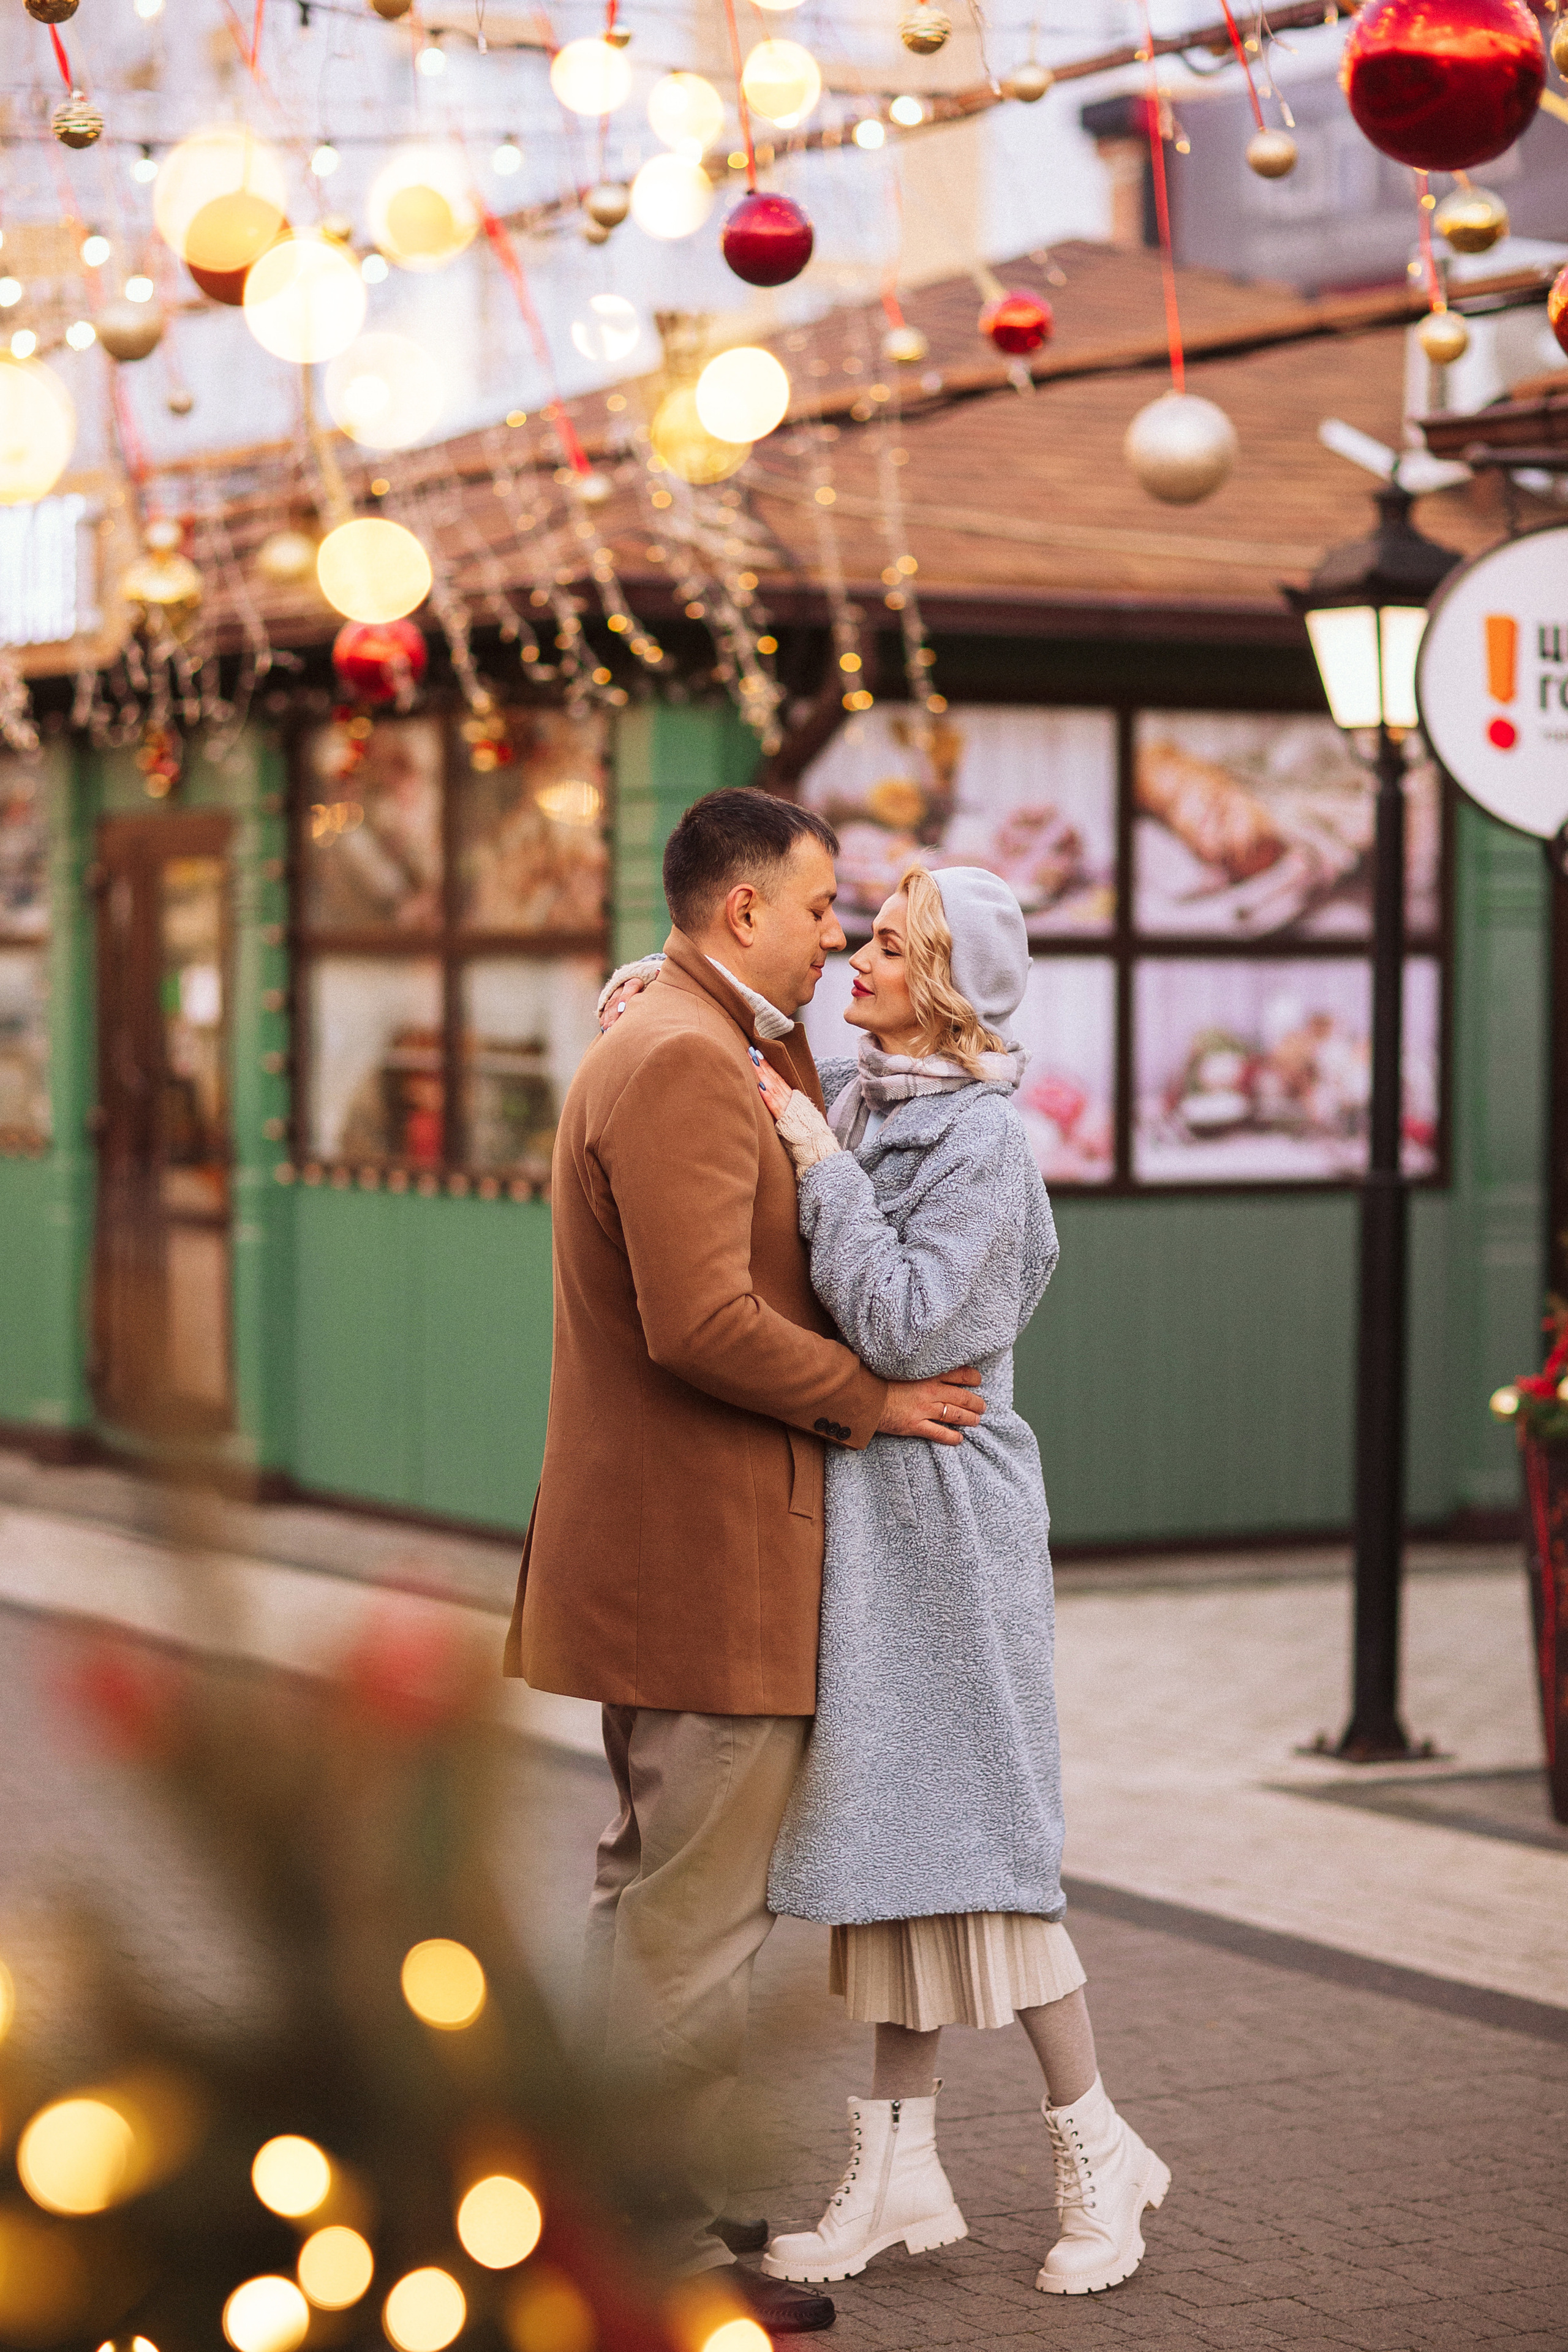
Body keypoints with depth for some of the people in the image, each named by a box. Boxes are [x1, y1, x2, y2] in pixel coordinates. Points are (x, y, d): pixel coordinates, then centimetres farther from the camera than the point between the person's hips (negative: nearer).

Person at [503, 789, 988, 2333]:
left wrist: (787, 1043, 13)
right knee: (697, 1919, -3)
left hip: (659, 1555, 11)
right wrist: (866, 1399, -15)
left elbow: (792, 1223, 17)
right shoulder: (685, 1063, -19)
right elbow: (702, 1322, -26)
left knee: (654, 1892, 20)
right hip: (707, 1563, -11)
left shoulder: (669, 1046, 17)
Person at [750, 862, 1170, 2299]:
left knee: (964, 1841, -4)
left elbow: (899, 1326, -22)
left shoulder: (981, 1137, -15)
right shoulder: (850, 1097, 8)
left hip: (940, 1508, -8)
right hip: (857, 1502, 8)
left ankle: (1098, 2152, 9)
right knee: (885, 1827, 9)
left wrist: (821, 1163, -18)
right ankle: (900, 2172, 14)